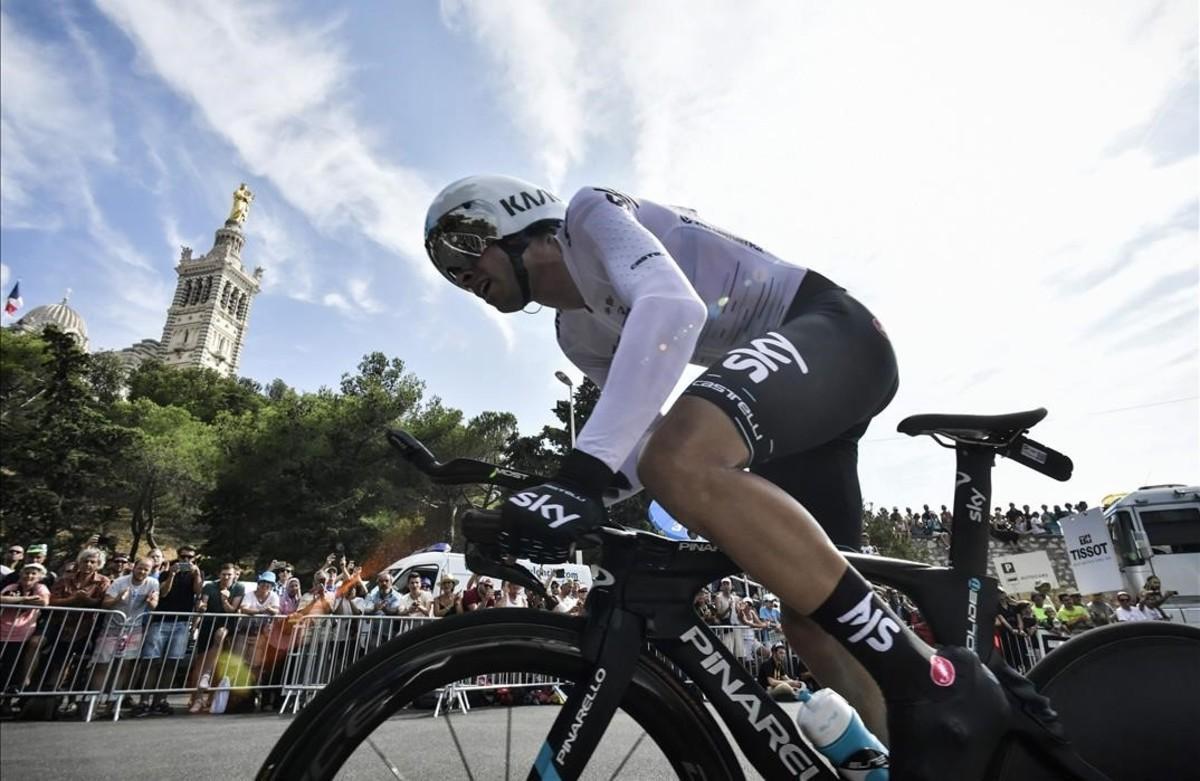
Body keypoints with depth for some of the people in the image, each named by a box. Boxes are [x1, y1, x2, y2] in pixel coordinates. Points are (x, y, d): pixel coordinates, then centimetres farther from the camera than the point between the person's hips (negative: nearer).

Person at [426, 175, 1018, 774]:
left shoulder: (589, 213, -6)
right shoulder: (576, 335, 17)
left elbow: (673, 307, -29)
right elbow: (646, 441, 12)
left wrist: (581, 470, -37)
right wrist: (564, 495, -5)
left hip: (833, 328, -9)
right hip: (801, 391, 9)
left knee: (682, 466, -36)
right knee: (807, 616, 4)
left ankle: (930, 683, -23)